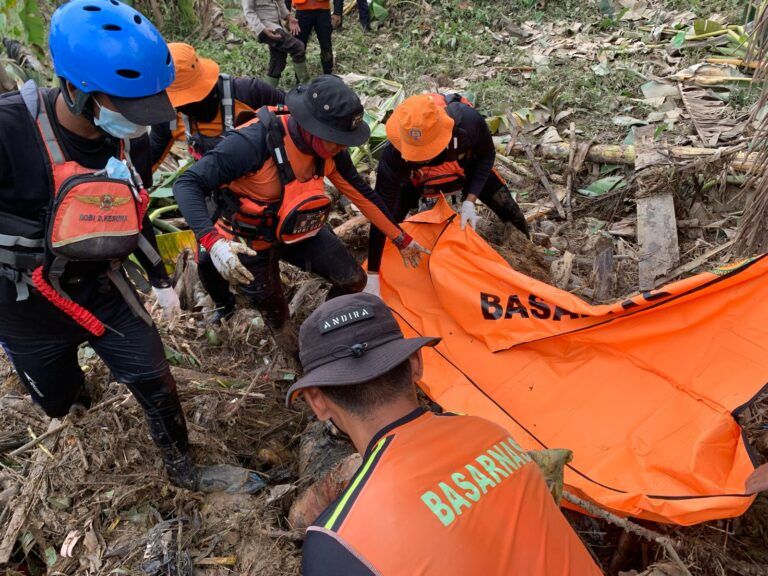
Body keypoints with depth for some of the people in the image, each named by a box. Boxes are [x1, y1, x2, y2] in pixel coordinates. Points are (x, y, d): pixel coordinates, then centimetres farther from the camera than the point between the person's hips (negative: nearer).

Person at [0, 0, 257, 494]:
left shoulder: (131, 139, -10)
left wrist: (160, 279, 12)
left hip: (100, 285, 3)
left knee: (155, 382, 7)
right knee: (60, 401, 20)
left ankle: (178, 458, 35)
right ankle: (70, 378, 58)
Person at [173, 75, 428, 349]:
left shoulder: (330, 148, -17)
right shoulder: (254, 143, -36)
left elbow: (360, 192, -3)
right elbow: (187, 184, -34)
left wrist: (401, 238, 3)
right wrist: (212, 241, -50)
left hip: (299, 231, 4)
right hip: (251, 242, -4)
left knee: (353, 280, -4)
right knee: (274, 311, 13)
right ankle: (285, 336, 51)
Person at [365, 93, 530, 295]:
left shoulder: (468, 120, -42)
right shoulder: (393, 155, -43)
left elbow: (487, 156, -18)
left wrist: (470, 201, -30)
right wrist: (372, 275, -34)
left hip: (466, 167, 1)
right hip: (415, 180, -1)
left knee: (513, 218, 2)